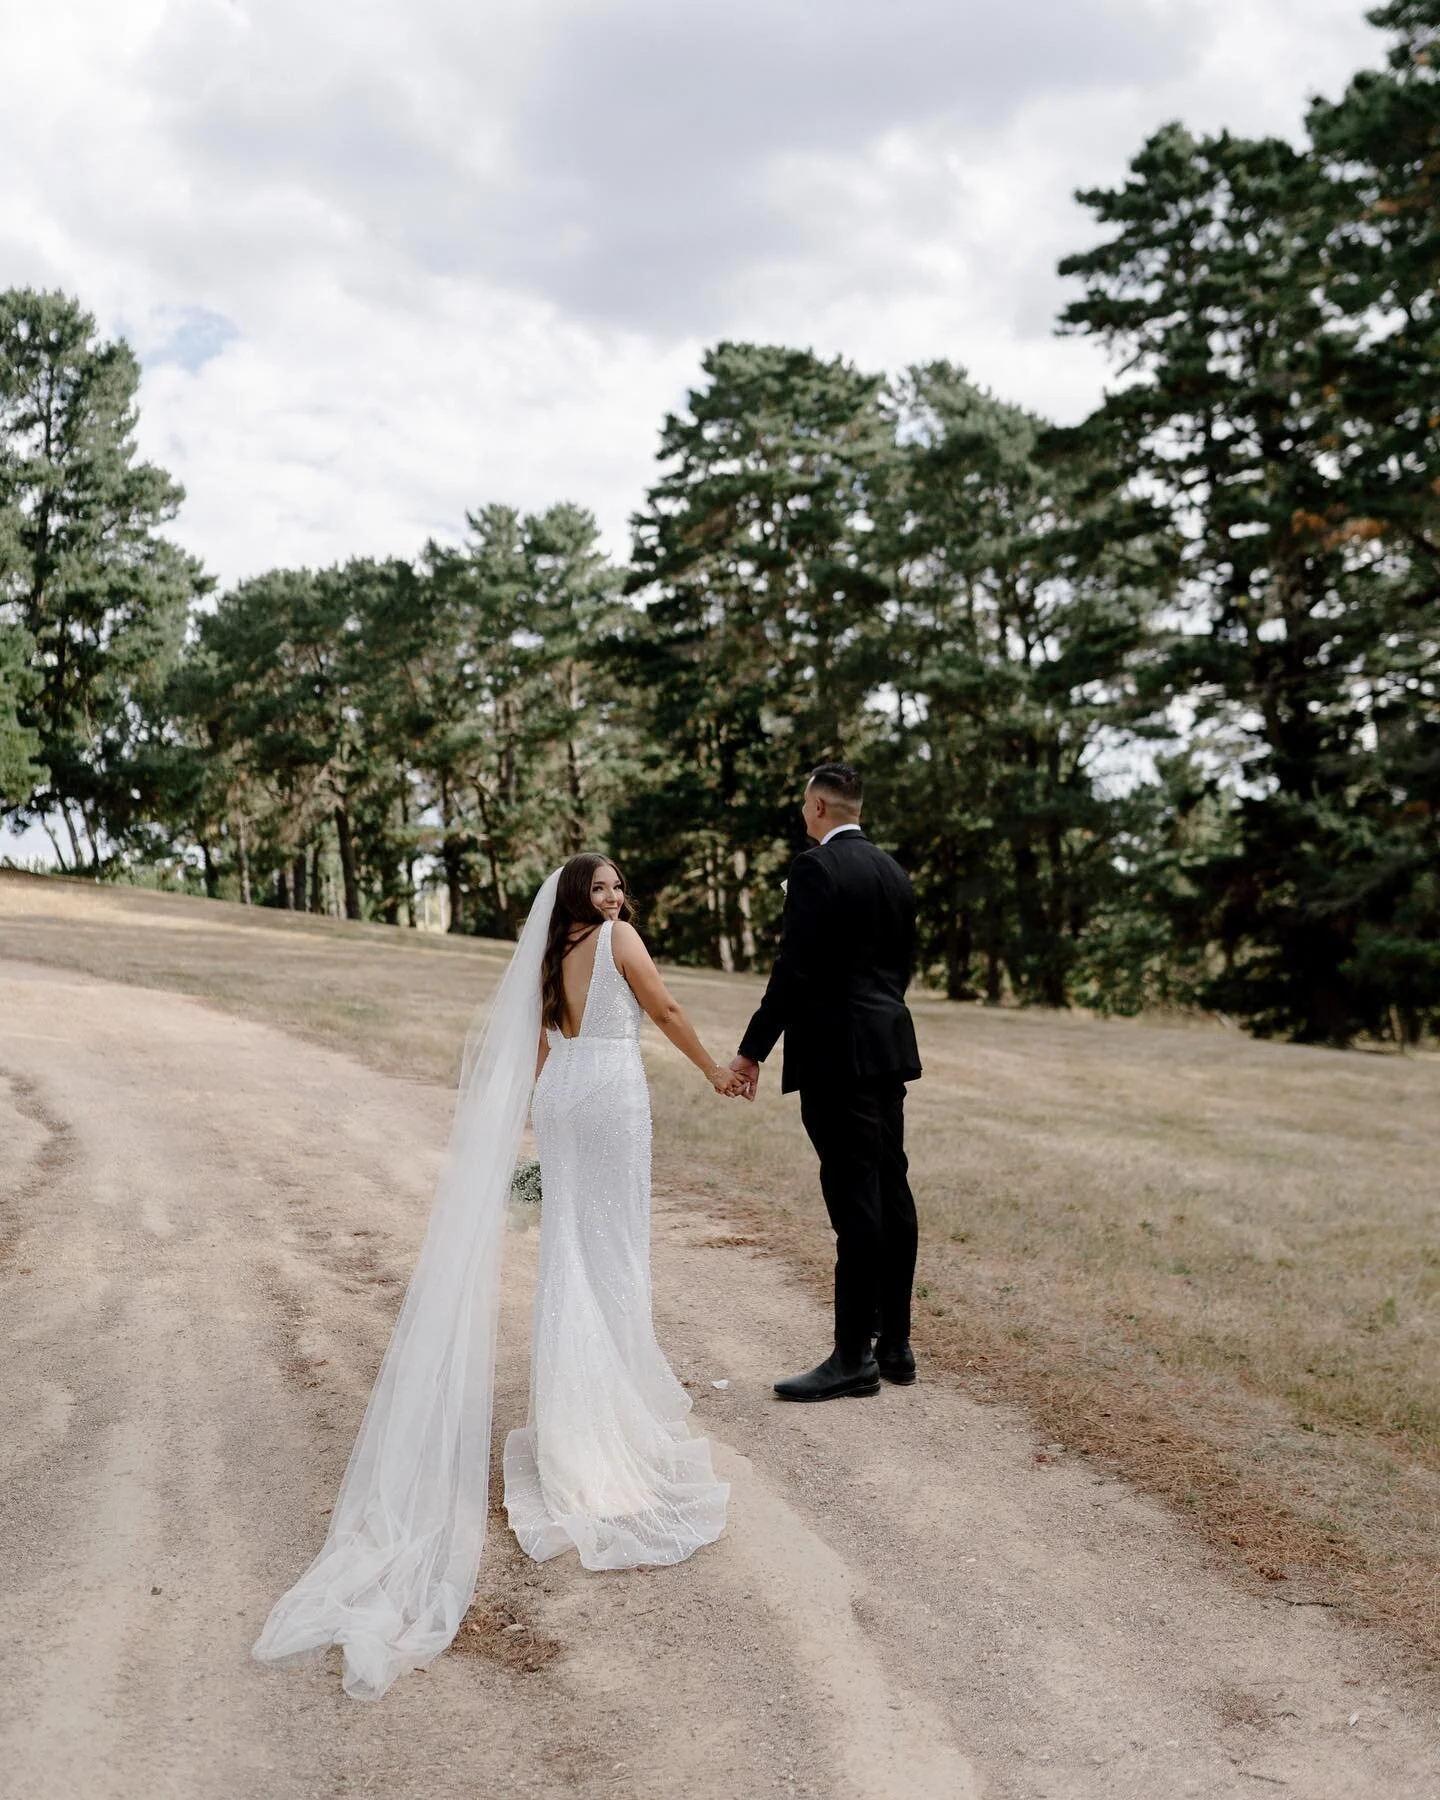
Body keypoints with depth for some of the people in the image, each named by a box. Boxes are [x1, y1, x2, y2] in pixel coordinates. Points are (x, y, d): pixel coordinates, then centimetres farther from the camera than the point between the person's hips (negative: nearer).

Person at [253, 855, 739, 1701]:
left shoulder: (551, 958, 11)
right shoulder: (619, 937, -8)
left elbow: (537, 1048, 15)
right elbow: (666, 1010, -6)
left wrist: (518, 1113, 22)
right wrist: (716, 1069, 5)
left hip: (561, 1093, 7)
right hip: (613, 1090, -6)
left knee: (570, 1233, 13)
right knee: (615, 1235, 1)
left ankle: (573, 1375, 20)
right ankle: (614, 1382, 8)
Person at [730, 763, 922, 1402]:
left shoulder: (816, 867, -12)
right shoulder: (893, 870, 14)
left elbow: (794, 970, -16)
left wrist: (753, 1051, -11)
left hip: (835, 1055, -9)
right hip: (889, 1047, 9)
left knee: (855, 1203, -7)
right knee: (891, 1194, 11)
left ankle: (854, 1356, -1)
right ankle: (895, 1344, 19)